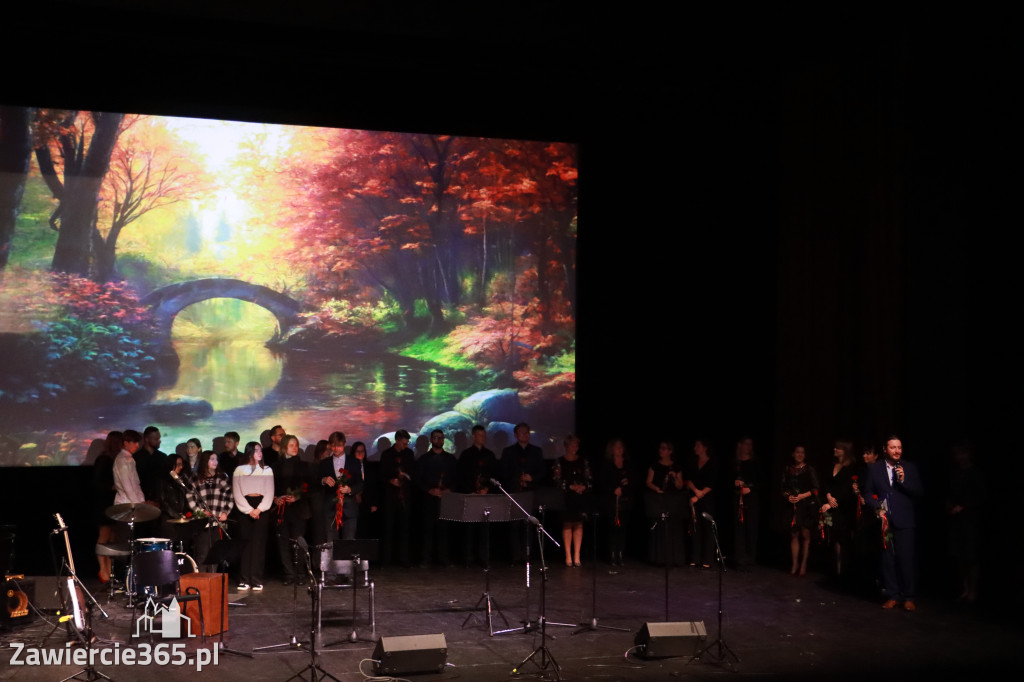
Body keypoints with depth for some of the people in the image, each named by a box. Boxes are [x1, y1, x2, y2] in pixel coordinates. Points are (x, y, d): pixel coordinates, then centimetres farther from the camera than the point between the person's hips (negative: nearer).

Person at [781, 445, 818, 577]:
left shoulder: (809, 470, 1)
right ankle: (795, 564, 9)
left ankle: (803, 564, 5)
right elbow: (784, 488, 12)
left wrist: (802, 496, -14)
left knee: (805, 534, -1)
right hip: (792, 506, 3)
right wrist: (788, 496, -7)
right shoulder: (788, 470, 10)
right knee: (794, 535, 3)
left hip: (807, 506, -3)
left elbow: (815, 489, -2)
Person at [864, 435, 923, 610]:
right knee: (887, 559, 3)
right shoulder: (874, 469, 8)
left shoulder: (910, 468, 6)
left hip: (904, 521, -1)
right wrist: (877, 507, -6)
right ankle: (893, 596, 10)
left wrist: (904, 480, -12)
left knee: (906, 559, -5)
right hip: (884, 519, 1)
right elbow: (868, 493, 10)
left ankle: (908, 597, 3)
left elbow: (919, 492, 2)